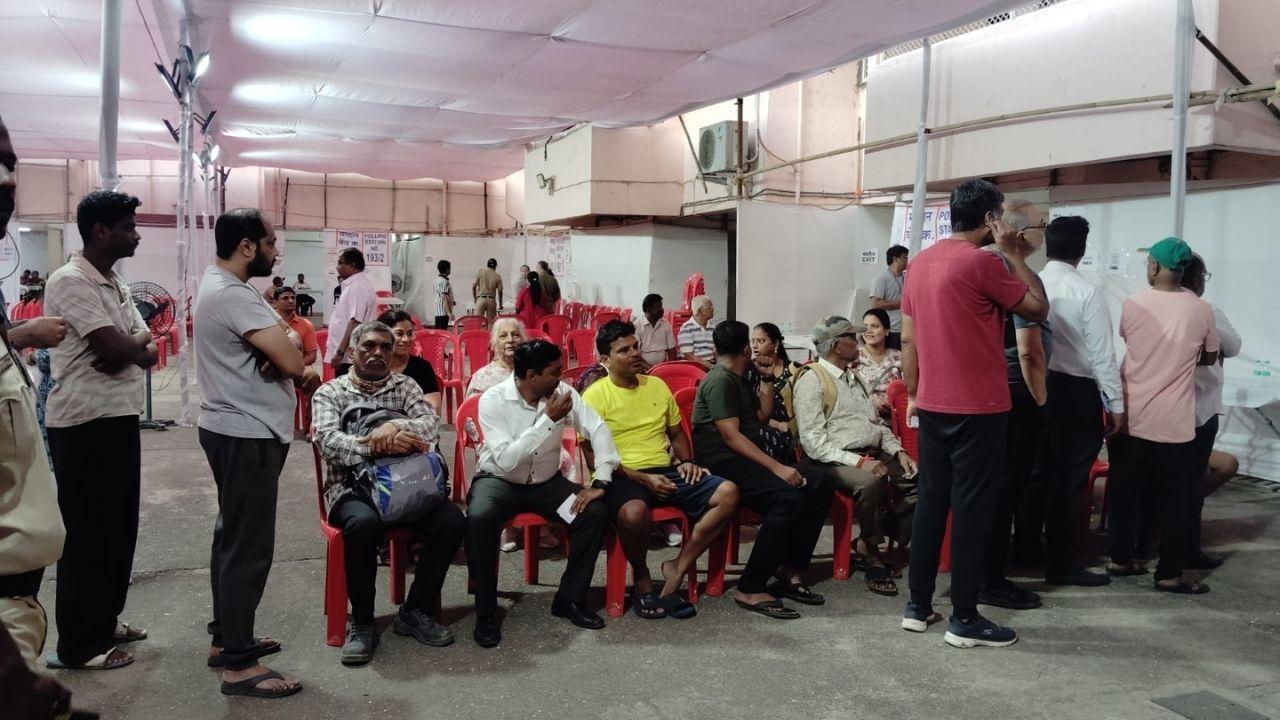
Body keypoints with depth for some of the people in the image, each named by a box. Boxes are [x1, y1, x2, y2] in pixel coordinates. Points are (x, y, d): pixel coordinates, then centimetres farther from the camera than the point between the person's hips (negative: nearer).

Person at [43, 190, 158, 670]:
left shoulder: (117, 284, 14)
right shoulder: (70, 282, -15)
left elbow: (146, 350, 10)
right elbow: (115, 347, -24)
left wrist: (132, 351, -12)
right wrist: (139, 342, -2)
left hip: (120, 416, 9)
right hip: (84, 424, -9)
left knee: (119, 526, 16)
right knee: (87, 532, 0)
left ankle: (104, 622, 30)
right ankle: (77, 644, 12)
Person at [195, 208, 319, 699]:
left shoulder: (217, 286, 13)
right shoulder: (234, 296, -21)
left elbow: (273, 355, 13)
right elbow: (292, 360, -26)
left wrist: (281, 347, -10)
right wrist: (293, 339, -3)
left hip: (233, 429, 11)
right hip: (248, 435, -11)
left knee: (232, 537, 18)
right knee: (249, 547, -5)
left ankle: (226, 638, 30)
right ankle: (239, 666, 2)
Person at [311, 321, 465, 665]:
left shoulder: (404, 385, 13)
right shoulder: (330, 392, 6)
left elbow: (432, 424, -4)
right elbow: (327, 440, -13)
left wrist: (396, 427, -25)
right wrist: (376, 445, -29)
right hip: (351, 487, -3)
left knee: (453, 521, -23)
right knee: (364, 523, -36)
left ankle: (415, 612, -4)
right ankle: (362, 623, -15)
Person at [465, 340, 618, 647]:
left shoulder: (561, 391, -9)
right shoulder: (493, 400, -21)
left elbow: (598, 428, -9)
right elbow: (506, 460, -29)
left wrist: (601, 481, -19)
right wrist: (548, 419, -32)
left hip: (546, 482, 4)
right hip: (499, 480, -4)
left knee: (595, 513, -19)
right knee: (478, 519, -35)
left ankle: (570, 599, -1)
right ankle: (486, 612, -16)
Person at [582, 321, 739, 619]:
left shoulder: (657, 385, 14)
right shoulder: (595, 396, -4)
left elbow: (677, 433, 26)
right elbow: (593, 457, -10)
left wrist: (686, 461, 4)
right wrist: (642, 478, -19)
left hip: (666, 472, 6)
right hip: (622, 477, -6)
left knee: (728, 493, -15)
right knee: (633, 512, -40)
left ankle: (677, 568, -7)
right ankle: (642, 579, -7)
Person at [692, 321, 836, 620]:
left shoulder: (738, 381, 22)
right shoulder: (720, 380, -9)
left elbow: (758, 420, 34)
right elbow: (731, 436, -18)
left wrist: (768, 382, 24)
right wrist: (777, 468, -23)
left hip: (745, 459, 10)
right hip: (720, 463, -10)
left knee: (820, 482, -8)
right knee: (789, 497, -31)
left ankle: (789, 570, -8)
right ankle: (750, 589, -25)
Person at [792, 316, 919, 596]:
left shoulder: (856, 378, 21)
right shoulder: (811, 380, -6)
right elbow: (814, 443, -14)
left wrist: (898, 451, 5)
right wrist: (859, 462, -21)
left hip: (876, 456, 8)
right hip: (838, 462, -8)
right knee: (871, 483, -36)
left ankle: (867, 546, -4)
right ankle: (871, 552, -11)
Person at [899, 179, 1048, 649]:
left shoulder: (920, 263, 10)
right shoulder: (983, 262, -12)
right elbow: (1038, 308, -2)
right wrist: (1012, 254, 4)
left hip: (932, 406, 7)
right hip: (977, 408, -7)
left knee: (931, 501, 12)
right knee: (971, 508, -1)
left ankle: (918, 606, 18)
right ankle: (964, 620, 6)